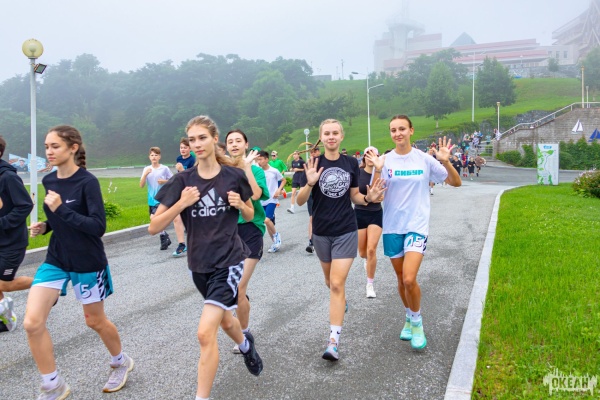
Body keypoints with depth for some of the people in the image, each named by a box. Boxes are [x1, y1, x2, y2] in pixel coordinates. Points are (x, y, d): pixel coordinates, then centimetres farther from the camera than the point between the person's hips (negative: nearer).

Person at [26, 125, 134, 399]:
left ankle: (121, 363, 40)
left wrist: (62, 209, -29)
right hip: (55, 259, 6)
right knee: (32, 322, -7)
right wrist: (44, 226, -2)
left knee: (95, 321, 11)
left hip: (87, 262, -5)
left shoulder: (87, 182, -18)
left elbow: (98, 227, -23)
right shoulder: (48, 181, 2)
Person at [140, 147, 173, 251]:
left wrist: (164, 181, -14)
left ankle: (163, 237, 1)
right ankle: (165, 238, 31)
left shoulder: (165, 168, -4)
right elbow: (141, 185, -1)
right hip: (151, 200, 5)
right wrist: (145, 174, -15)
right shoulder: (147, 169, 6)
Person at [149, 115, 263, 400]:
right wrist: (182, 204, -23)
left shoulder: (234, 175, -6)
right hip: (199, 265, 3)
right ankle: (245, 344, 59)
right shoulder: (182, 180, -5)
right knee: (225, 320, 25)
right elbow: (153, 228, -9)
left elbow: (250, 216, 9)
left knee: (205, 332, -14)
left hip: (229, 261, -3)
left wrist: (240, 205, -13)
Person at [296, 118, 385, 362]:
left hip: (346, 231, -1)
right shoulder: (314, 164, -6)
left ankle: (334, 341, -6)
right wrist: (309, 184, -28)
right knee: (330, 280, 20)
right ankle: (341, 302, 54)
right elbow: (300, 201, -9)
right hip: (321, 232, 1)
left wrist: (368, 198, -12)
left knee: (337, 283, -10)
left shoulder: (351, 163, -1)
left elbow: (354, 196, 9)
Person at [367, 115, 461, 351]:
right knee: (401, 280, 13)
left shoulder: (424, 160, -2)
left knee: (409, 279, -16)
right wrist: (377, 171, -20)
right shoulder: (385, 161, -1)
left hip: (417, 225, -2)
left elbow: (456, 182, 2)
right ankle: (410, 318, 38)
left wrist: (445, 161, -15)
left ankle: (416, 322, 10)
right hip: (392, 227, 2)